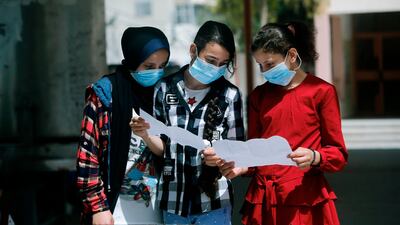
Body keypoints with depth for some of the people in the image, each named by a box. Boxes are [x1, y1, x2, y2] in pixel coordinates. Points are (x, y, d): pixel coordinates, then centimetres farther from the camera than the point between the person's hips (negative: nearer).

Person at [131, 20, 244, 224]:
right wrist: (146, 135, -12)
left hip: (212, 201, -1)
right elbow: (161, 148, 7)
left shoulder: (230, 95, -3)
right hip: (172, 199, 1)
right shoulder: (165, 89, 0)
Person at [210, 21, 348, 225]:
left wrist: (314, 157, -21)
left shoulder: (321, 92, -2)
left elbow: (338, 154, -2)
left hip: (304, 202, -4)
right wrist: (242, 166, -5)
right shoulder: (259, 96, 12)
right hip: (263, 201, 4)